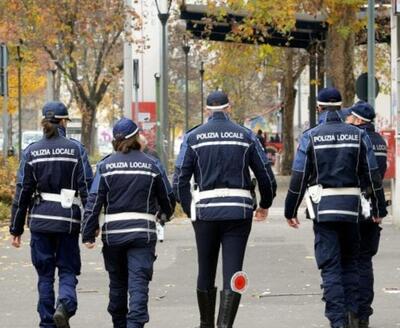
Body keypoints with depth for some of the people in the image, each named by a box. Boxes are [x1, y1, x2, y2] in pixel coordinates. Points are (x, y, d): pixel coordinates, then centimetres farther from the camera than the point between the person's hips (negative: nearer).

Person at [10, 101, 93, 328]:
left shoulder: (32, 152, 2)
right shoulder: (76, 149, -1)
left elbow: (22, 192, 2)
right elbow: (87, 187, -4)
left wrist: (17, 228, 7)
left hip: (40, 220, 1)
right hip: (68, 220, -1)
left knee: (45, 275, 10)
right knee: (68, 270, 7)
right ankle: (65, 305, -21)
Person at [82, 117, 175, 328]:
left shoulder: (105, 165, 0)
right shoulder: (152, 165, 2)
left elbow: (94, 201, -5)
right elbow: (168, 198, 11)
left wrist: (88, 234, -2)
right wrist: (164, 214, 33)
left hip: (113, 233, 1)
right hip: (143, 232, -1)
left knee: (117, 283, 16)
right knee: (139, 283, -6)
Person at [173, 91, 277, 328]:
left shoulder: (193, 137, 4)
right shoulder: (246, 136, 5)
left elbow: (180, 181, -2)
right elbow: (266, 176, 7)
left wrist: (189, 210, 9)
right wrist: (265, 205, 23)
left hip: (206, 210, 1)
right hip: (239, 210, 0)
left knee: (206, 273, 14)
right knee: (233, 272, -2)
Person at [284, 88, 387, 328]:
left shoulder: (311, 137, -3)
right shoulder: (358, 135, 4)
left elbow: (299, 178, -4)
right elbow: (373, 175, 5)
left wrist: (291, 211, 4)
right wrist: (380, 209, 13)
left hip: (323, 209, -2)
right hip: (351, 208, 2)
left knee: (330, 267, -1)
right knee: (350, 263, 16)